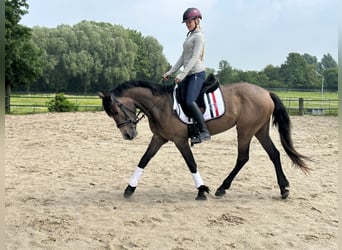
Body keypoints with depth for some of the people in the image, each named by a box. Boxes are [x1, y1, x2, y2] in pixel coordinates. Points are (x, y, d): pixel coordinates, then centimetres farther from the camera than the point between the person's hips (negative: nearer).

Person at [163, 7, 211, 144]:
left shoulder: (199, 36, -7)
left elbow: (195, 58, -16)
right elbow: (183, 57, 19)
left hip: (197, 73, -9)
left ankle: (204, 132, -22)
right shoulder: (190, 36, 20)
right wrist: (171, 72, 11)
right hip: (188, 74, 9)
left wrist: (182, 75, -21)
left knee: (190, 101, -25)